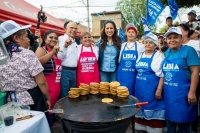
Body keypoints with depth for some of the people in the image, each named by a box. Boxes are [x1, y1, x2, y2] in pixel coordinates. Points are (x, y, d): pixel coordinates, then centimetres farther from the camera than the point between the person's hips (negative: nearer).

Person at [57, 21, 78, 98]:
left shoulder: (75, 42, 17)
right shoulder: (61, 39, -8)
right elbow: (59, 57, -18)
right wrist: (65, 46, -31)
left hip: (73, 71, 8)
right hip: (64, 71, -8)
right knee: (64, 96, 0)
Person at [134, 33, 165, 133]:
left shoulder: (158, 56, -6)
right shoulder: (141, 55, 11)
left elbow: (162, 75, -12)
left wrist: (159, 90, -17)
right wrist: (137, 85, 13)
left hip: (152, 89, -6)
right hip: (140, 88, 6)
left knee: (152, 110, 2)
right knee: (141, 109, 16)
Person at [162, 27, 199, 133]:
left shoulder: (188, 50, -8)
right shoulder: (167, 52, 9)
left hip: (182, 93, -5)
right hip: (168, 93, 6)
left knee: (183, 121, 8)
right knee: (169, 118, 18)